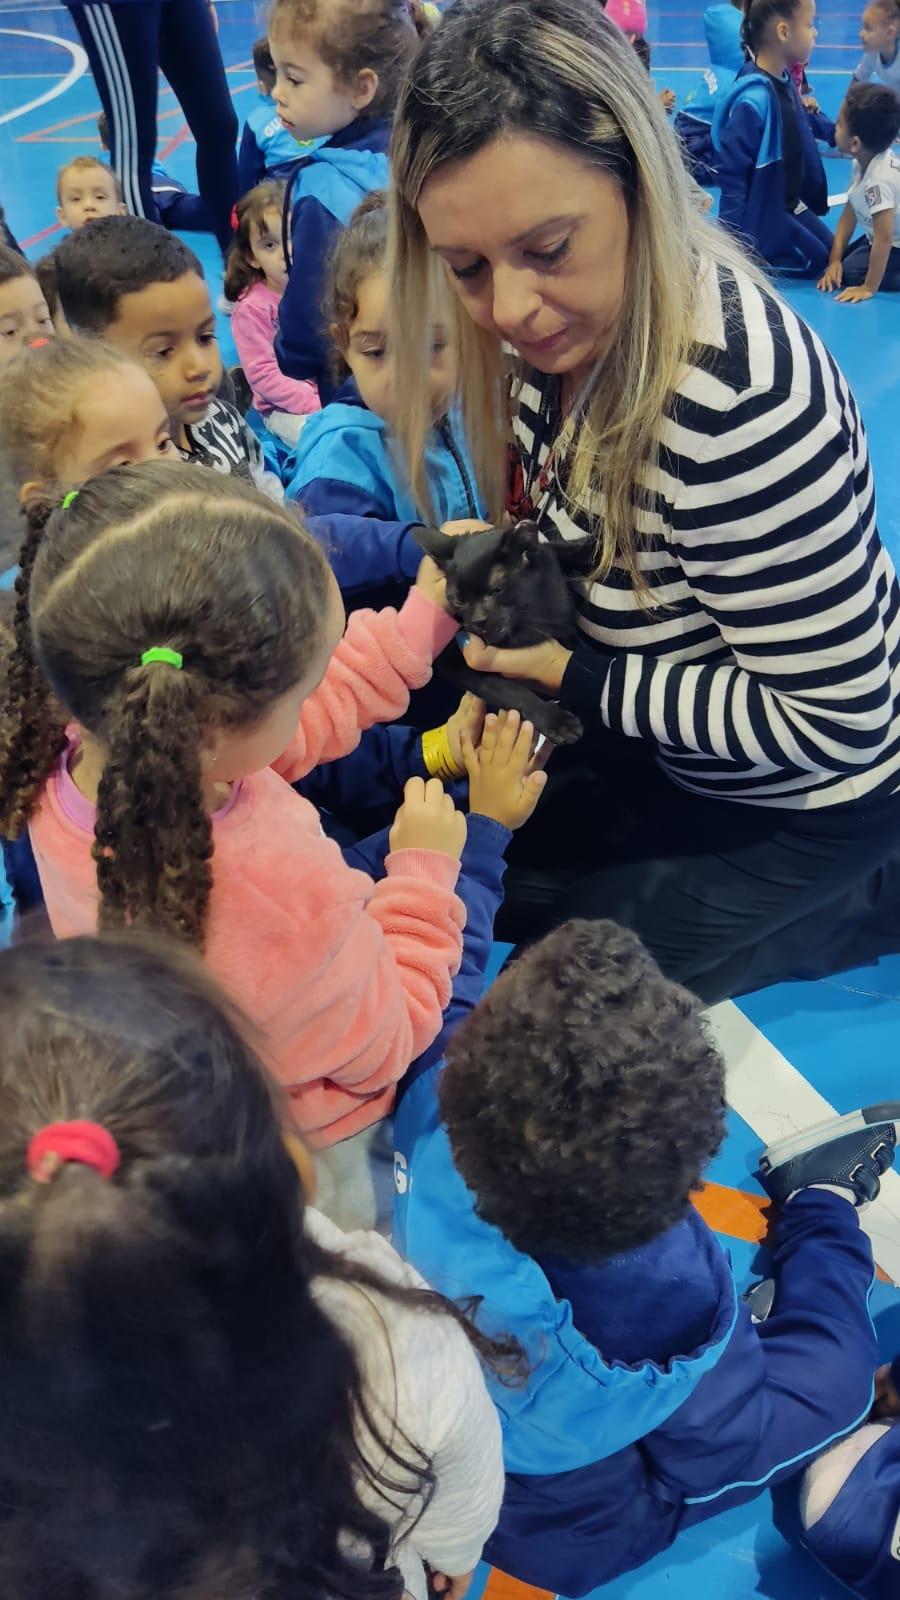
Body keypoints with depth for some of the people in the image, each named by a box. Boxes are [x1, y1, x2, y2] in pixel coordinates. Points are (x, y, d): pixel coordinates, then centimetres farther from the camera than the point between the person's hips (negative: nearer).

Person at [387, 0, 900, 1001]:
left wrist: (575, 679, -25)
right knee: (473, 887, 17)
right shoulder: (563, 327, -11)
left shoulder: (733, 391, -37)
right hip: (662, 743, 8)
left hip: (799, 801, -8)